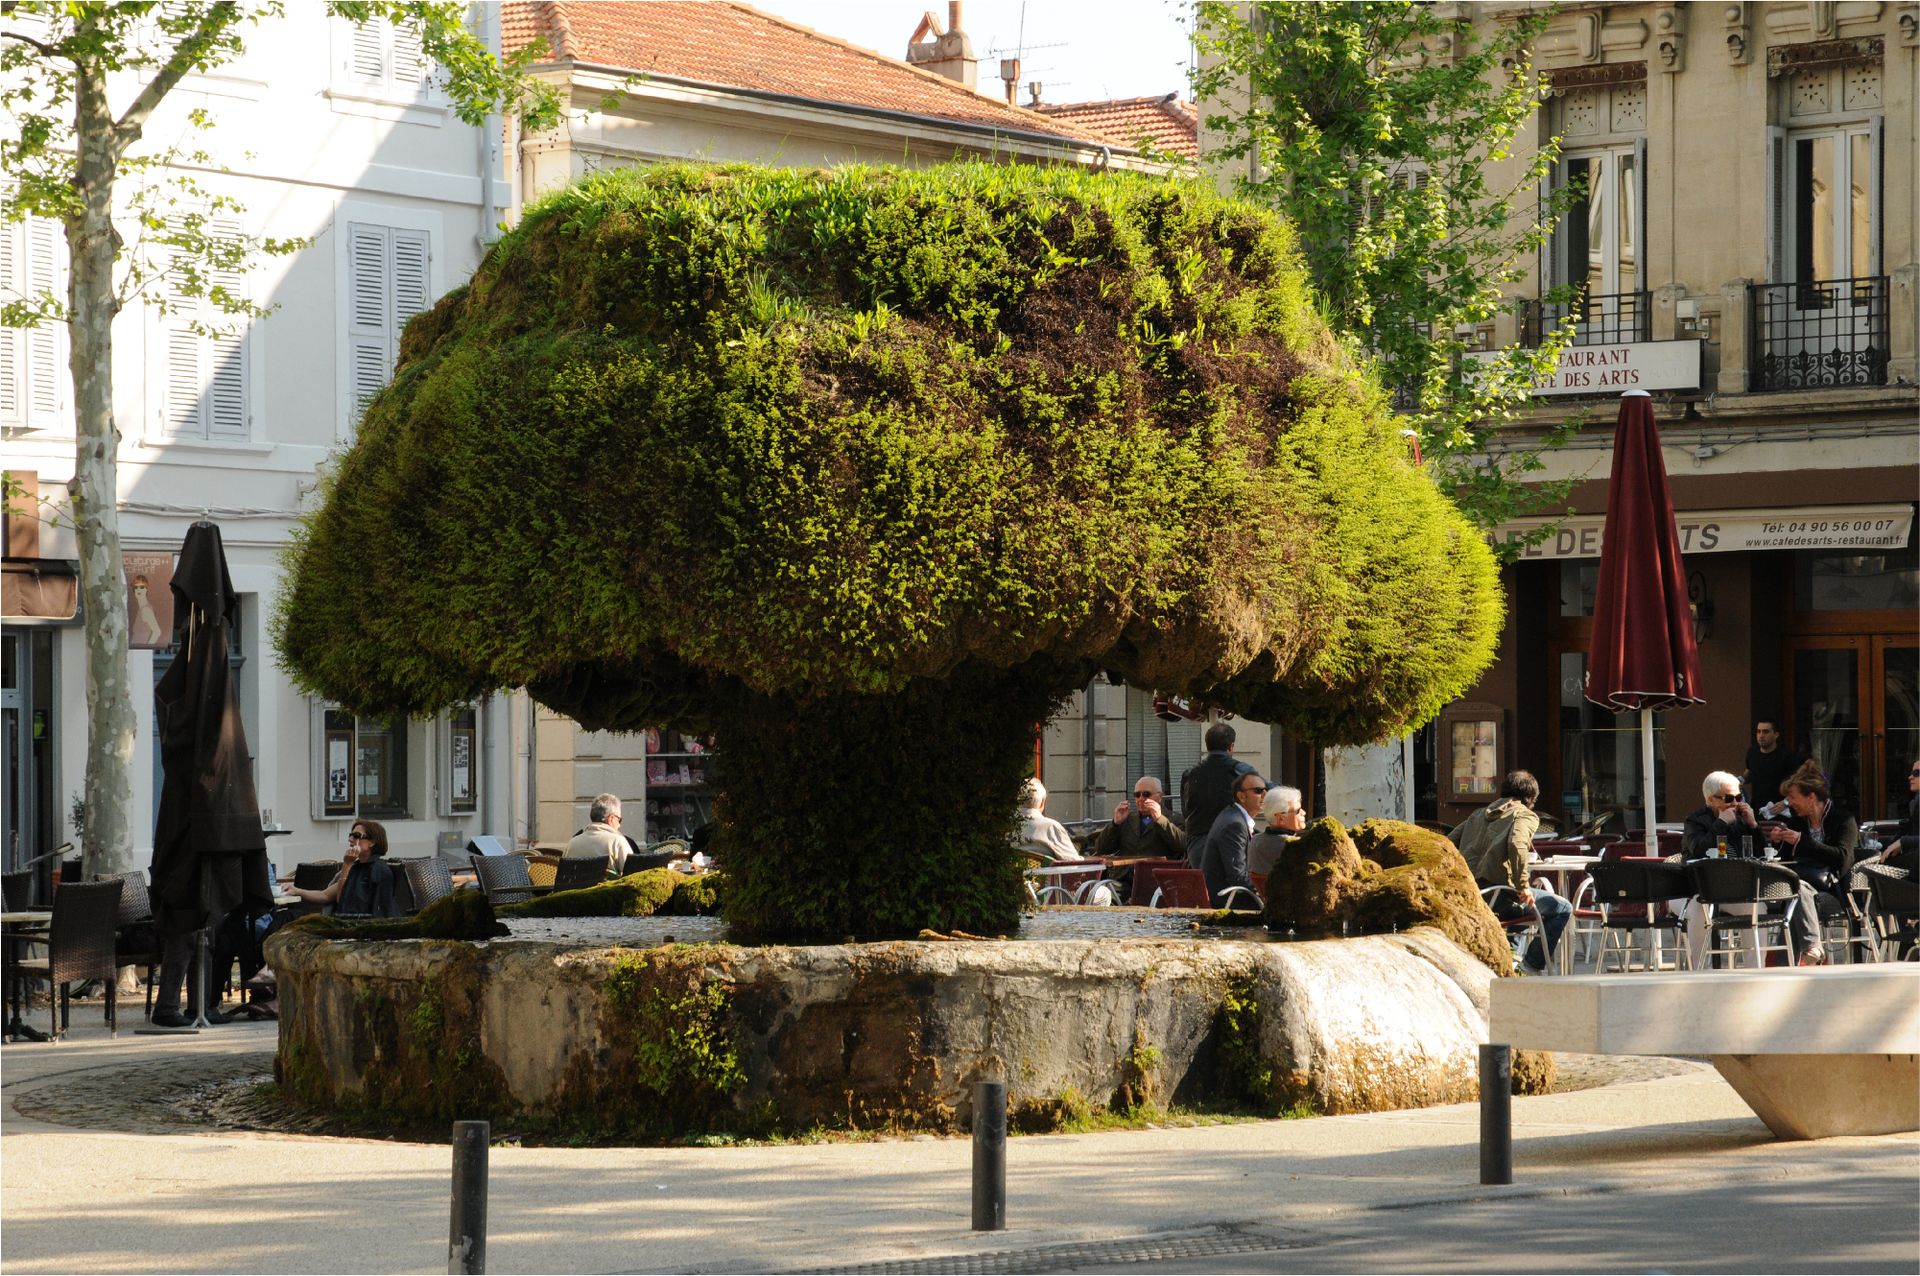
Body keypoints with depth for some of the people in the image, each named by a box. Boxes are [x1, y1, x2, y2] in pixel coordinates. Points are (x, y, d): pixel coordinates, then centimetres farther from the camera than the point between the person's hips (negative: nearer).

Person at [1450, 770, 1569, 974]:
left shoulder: (1479, 815, 23)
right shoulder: (1525, 815, 2)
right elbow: (1516, 845, -19)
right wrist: (1522, 886, -16)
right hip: (1499, 895, -8)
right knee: (1563, 909, 4)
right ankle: (1533, 965, -1)